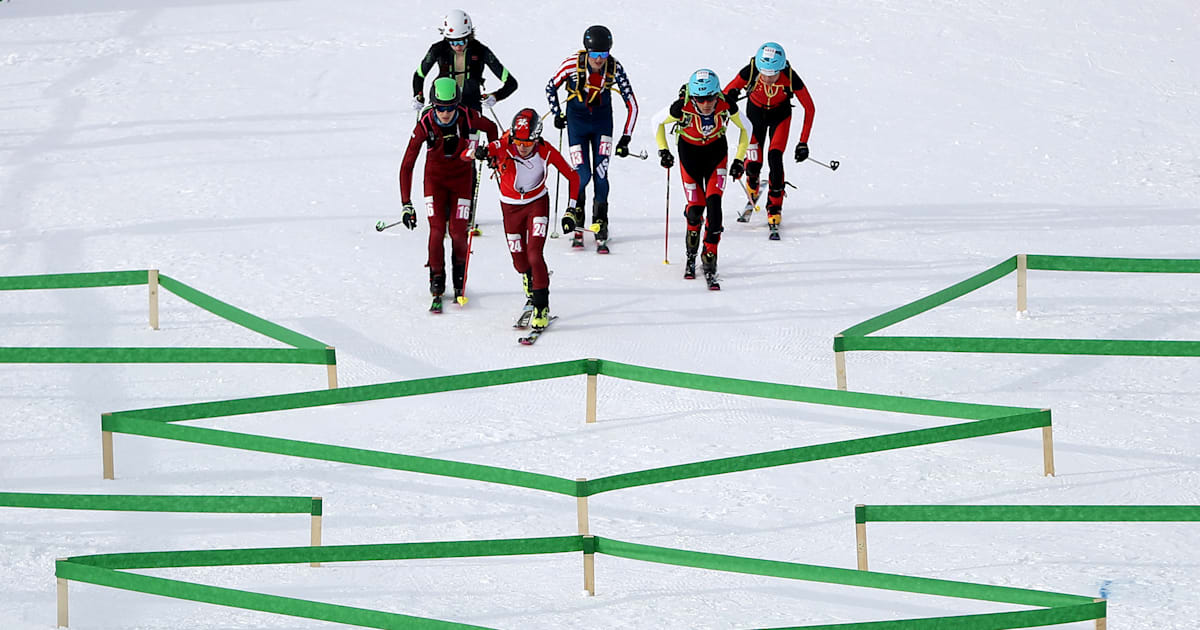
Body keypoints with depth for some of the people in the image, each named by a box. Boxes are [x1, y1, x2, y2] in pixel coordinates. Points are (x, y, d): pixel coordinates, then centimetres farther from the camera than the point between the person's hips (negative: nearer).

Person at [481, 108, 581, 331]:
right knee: (519, 260, 9)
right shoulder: (504, 147, -27)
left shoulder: (546, 152, -24)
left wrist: (571, 209, -16)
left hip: (537, 202, -1)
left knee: (535, 254, -18)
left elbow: (572, 177, -10)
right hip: (511, 205, 1)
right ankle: (530, 291, 43)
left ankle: (541, 307, -9)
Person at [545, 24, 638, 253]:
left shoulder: (615, 68, -18)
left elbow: (631, 105, -11)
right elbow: (551, 88, -1)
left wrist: (625, 138, -13)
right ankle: (576, 225, 15)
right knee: (582, 175, -10)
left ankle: (600, 231, 2)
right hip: (577, 120, -1)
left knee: (600, 175, -10)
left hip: (602, 121, 1)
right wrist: (557, 115, -2)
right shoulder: (572, 64, -21)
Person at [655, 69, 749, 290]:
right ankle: (691, 256, 23)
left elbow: (745, 128, -7)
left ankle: (710, 262, -13)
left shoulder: (727, 106, -27)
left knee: (713, 202, -17)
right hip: (690, 152, 0)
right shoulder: (682, 108, -30)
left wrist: (739, 160, -8)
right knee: (695, 208, -5)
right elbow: (658, 122, -8)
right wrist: (663, 150, -10)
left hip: (716, 151, 0)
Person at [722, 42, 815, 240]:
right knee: (753, 164, -3)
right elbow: (728, 91, -17)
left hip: (780, 114, -1)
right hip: (756, 111, 1)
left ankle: (774, 215, -9)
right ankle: (752, 197, 33)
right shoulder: (750, 71, -33)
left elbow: (809, 108, -20)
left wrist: (803, 143, -19)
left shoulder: (790, 78, -33)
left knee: (775, 158, -19)